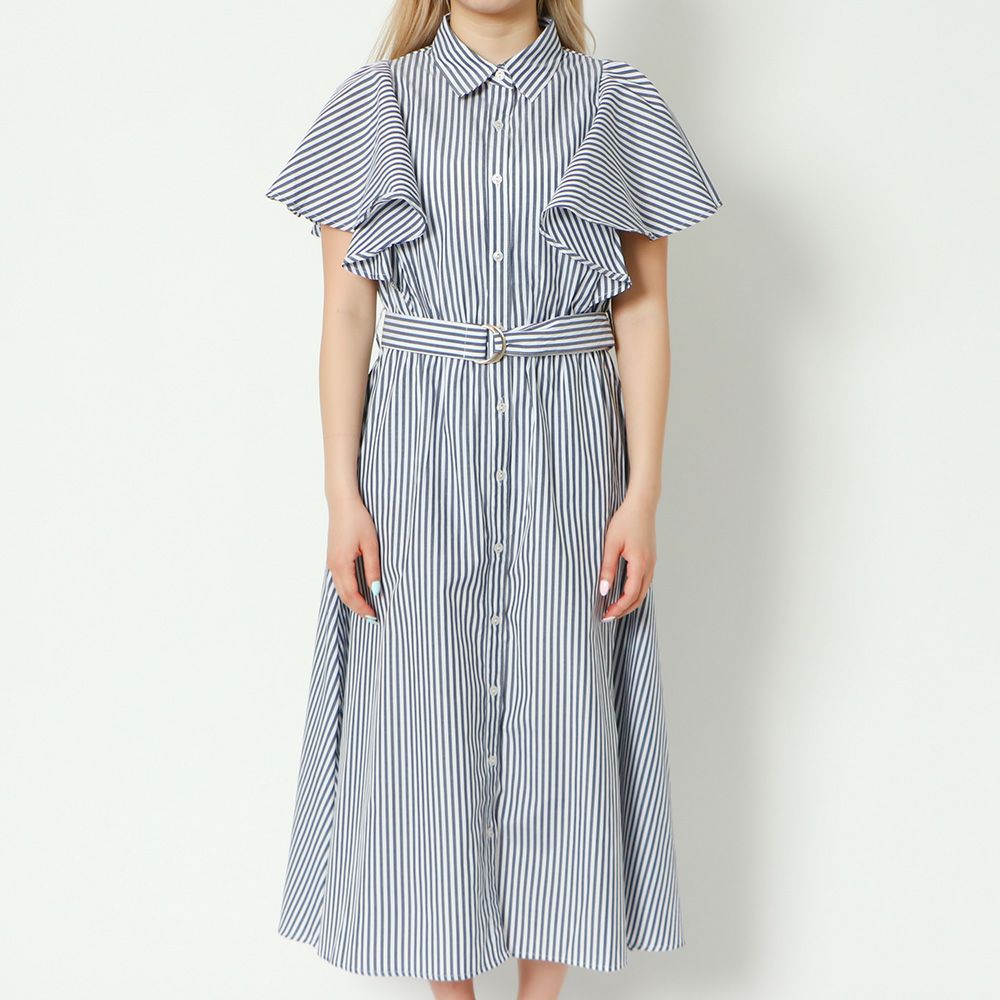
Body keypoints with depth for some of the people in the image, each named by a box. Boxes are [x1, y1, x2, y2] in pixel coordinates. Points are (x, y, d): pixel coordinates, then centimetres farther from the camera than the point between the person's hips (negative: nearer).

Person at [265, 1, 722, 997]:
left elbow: (643, 314, 2)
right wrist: (343, 494, -4)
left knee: (560, 721, 5)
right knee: (421, 720, 5)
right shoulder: (375, 104, 5)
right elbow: (345, 317, 2)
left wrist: (642, 494, -4)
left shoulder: (614, 103, 5)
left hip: (567, 448, 0)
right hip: (419, 442, 0)